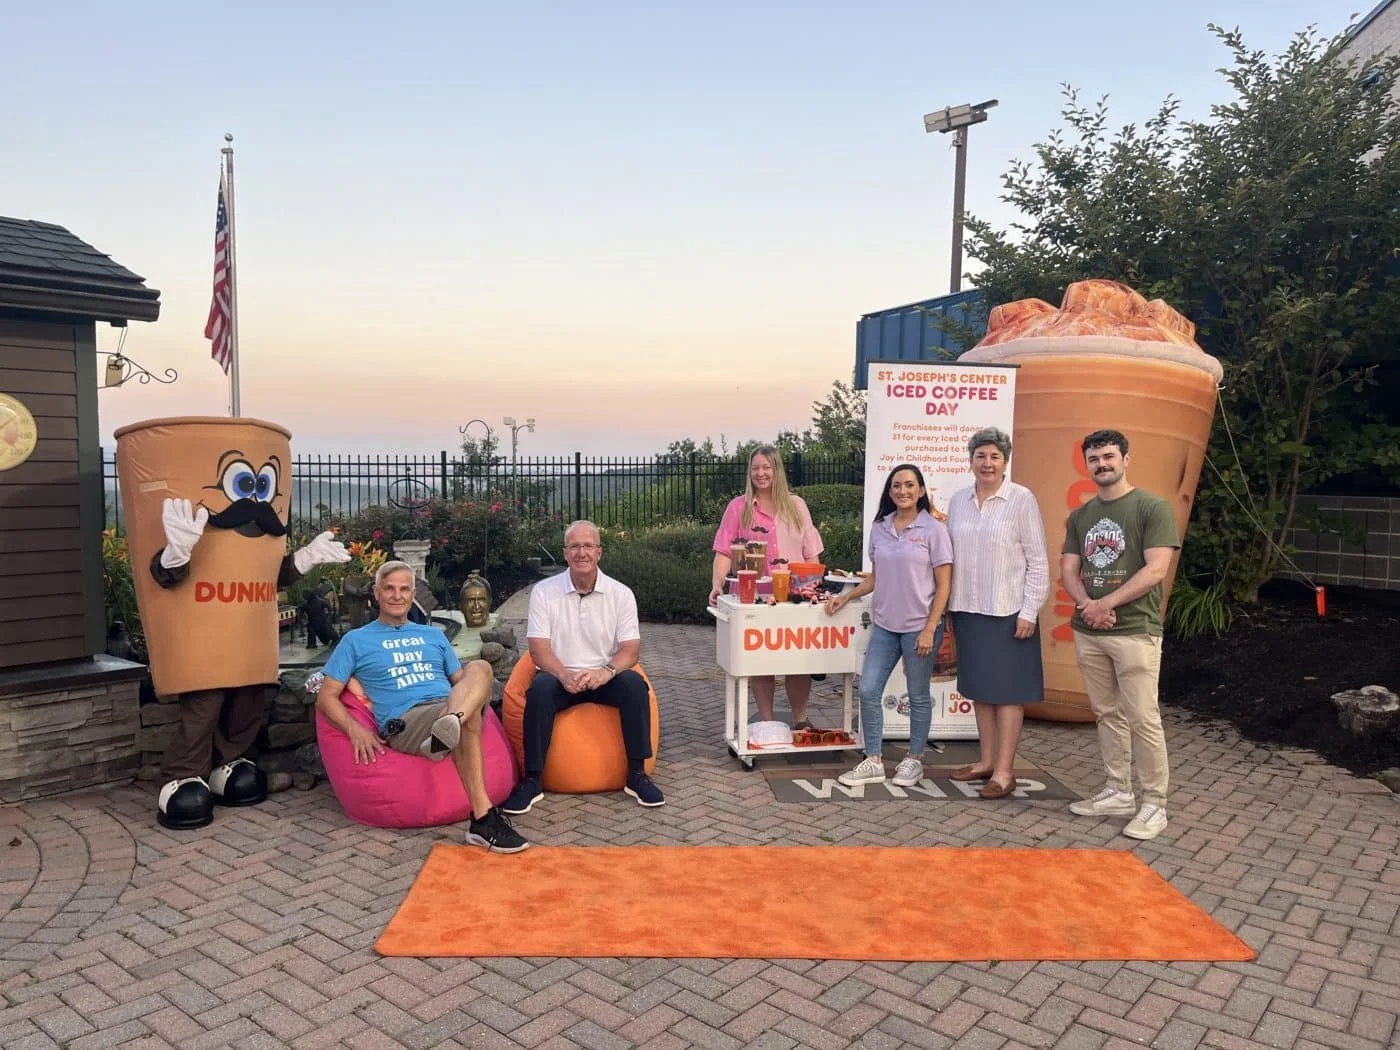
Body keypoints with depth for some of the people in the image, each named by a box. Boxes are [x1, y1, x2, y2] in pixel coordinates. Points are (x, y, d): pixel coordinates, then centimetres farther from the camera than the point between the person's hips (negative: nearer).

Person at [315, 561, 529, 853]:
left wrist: (477, 696, 1)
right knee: (468, 719, -38)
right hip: (404, 721, -4)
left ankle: (446, 729, -58)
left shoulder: (433, 636, 31)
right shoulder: (356, 640, 20)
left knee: (480, 668, -31)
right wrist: (354, 729, -8)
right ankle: (483, 818, -49)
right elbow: (326, 697, 12)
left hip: (452, 706, 4)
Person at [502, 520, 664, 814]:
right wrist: (564, 674, -28)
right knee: (540, 689, -33)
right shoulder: (543, 591, -1)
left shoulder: (621, 593, 1)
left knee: (634, 685, -29)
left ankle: (637, 774, -16)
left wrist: (607, 671, -27)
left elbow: (631, 648, -5)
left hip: (604, 677, 1)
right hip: (560, 675, -1)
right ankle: (532, 780, -22)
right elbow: (538, 648, -8)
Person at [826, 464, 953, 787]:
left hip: (919, 626, -5)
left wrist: (929, 630, -13)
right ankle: (873, 761, 15)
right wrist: (846, 596, 5)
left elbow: (943, 585, -8)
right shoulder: (880, 529, 6)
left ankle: (914, 760, 24)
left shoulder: (934, 529, -7)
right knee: (868, 691, 2)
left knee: (918, 696, 7)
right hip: (884, 625, 5)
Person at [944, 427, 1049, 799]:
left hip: (1008, 611, -5)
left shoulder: (1022, 499, -7)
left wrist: (1030, 612, -10)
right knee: (978, 686, 12)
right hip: (967, 609, 5)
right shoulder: (958, 500, 7)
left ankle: (1004, 770, 8)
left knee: (1007, 689, 1)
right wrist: (949, 606, 8)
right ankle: (986, 760, 24)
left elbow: (1038, 561, -7)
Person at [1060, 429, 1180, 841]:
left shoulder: (1152, 508, -5)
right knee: (1107, 714, 12)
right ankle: (1119, 792, 23)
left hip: (1135, 631, -6)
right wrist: (1086, 605, -11)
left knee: (1142, 718, -3)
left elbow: (1156, 569, -14)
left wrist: (1105, 605, -15)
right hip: (1087, 632, 6)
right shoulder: (1080, 516, 12)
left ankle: (1154, 803, 8)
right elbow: (1068, 570, 9)